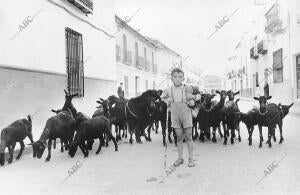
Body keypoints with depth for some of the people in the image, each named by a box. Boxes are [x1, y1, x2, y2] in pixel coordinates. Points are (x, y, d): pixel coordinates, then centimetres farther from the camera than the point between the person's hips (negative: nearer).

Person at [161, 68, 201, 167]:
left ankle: (191, 158, 12)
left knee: (188, 137, 3)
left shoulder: (187, 89, -5)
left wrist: (193, 97, -16)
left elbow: (192, 103, 1)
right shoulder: (168, 90, 1)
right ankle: (180, 158, 19)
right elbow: (162, 97, 21)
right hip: (175, 116, 2)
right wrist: (167, 101, 5)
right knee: (179, 137, 9)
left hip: (186, 115, -2)